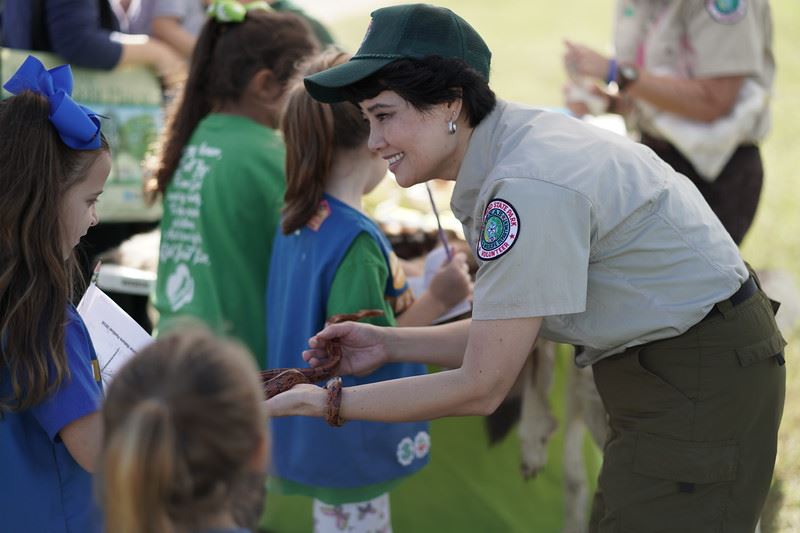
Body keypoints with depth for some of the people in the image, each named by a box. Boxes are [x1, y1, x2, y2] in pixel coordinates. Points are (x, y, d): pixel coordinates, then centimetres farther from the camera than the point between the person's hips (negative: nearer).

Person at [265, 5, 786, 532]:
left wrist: (325, 404, -16)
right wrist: (390, 344, 1)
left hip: (697, 385, -9)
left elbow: (481, 388, -23)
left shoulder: (529, 190, -27)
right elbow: (508, 332, 10)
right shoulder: (519, 139, 1)